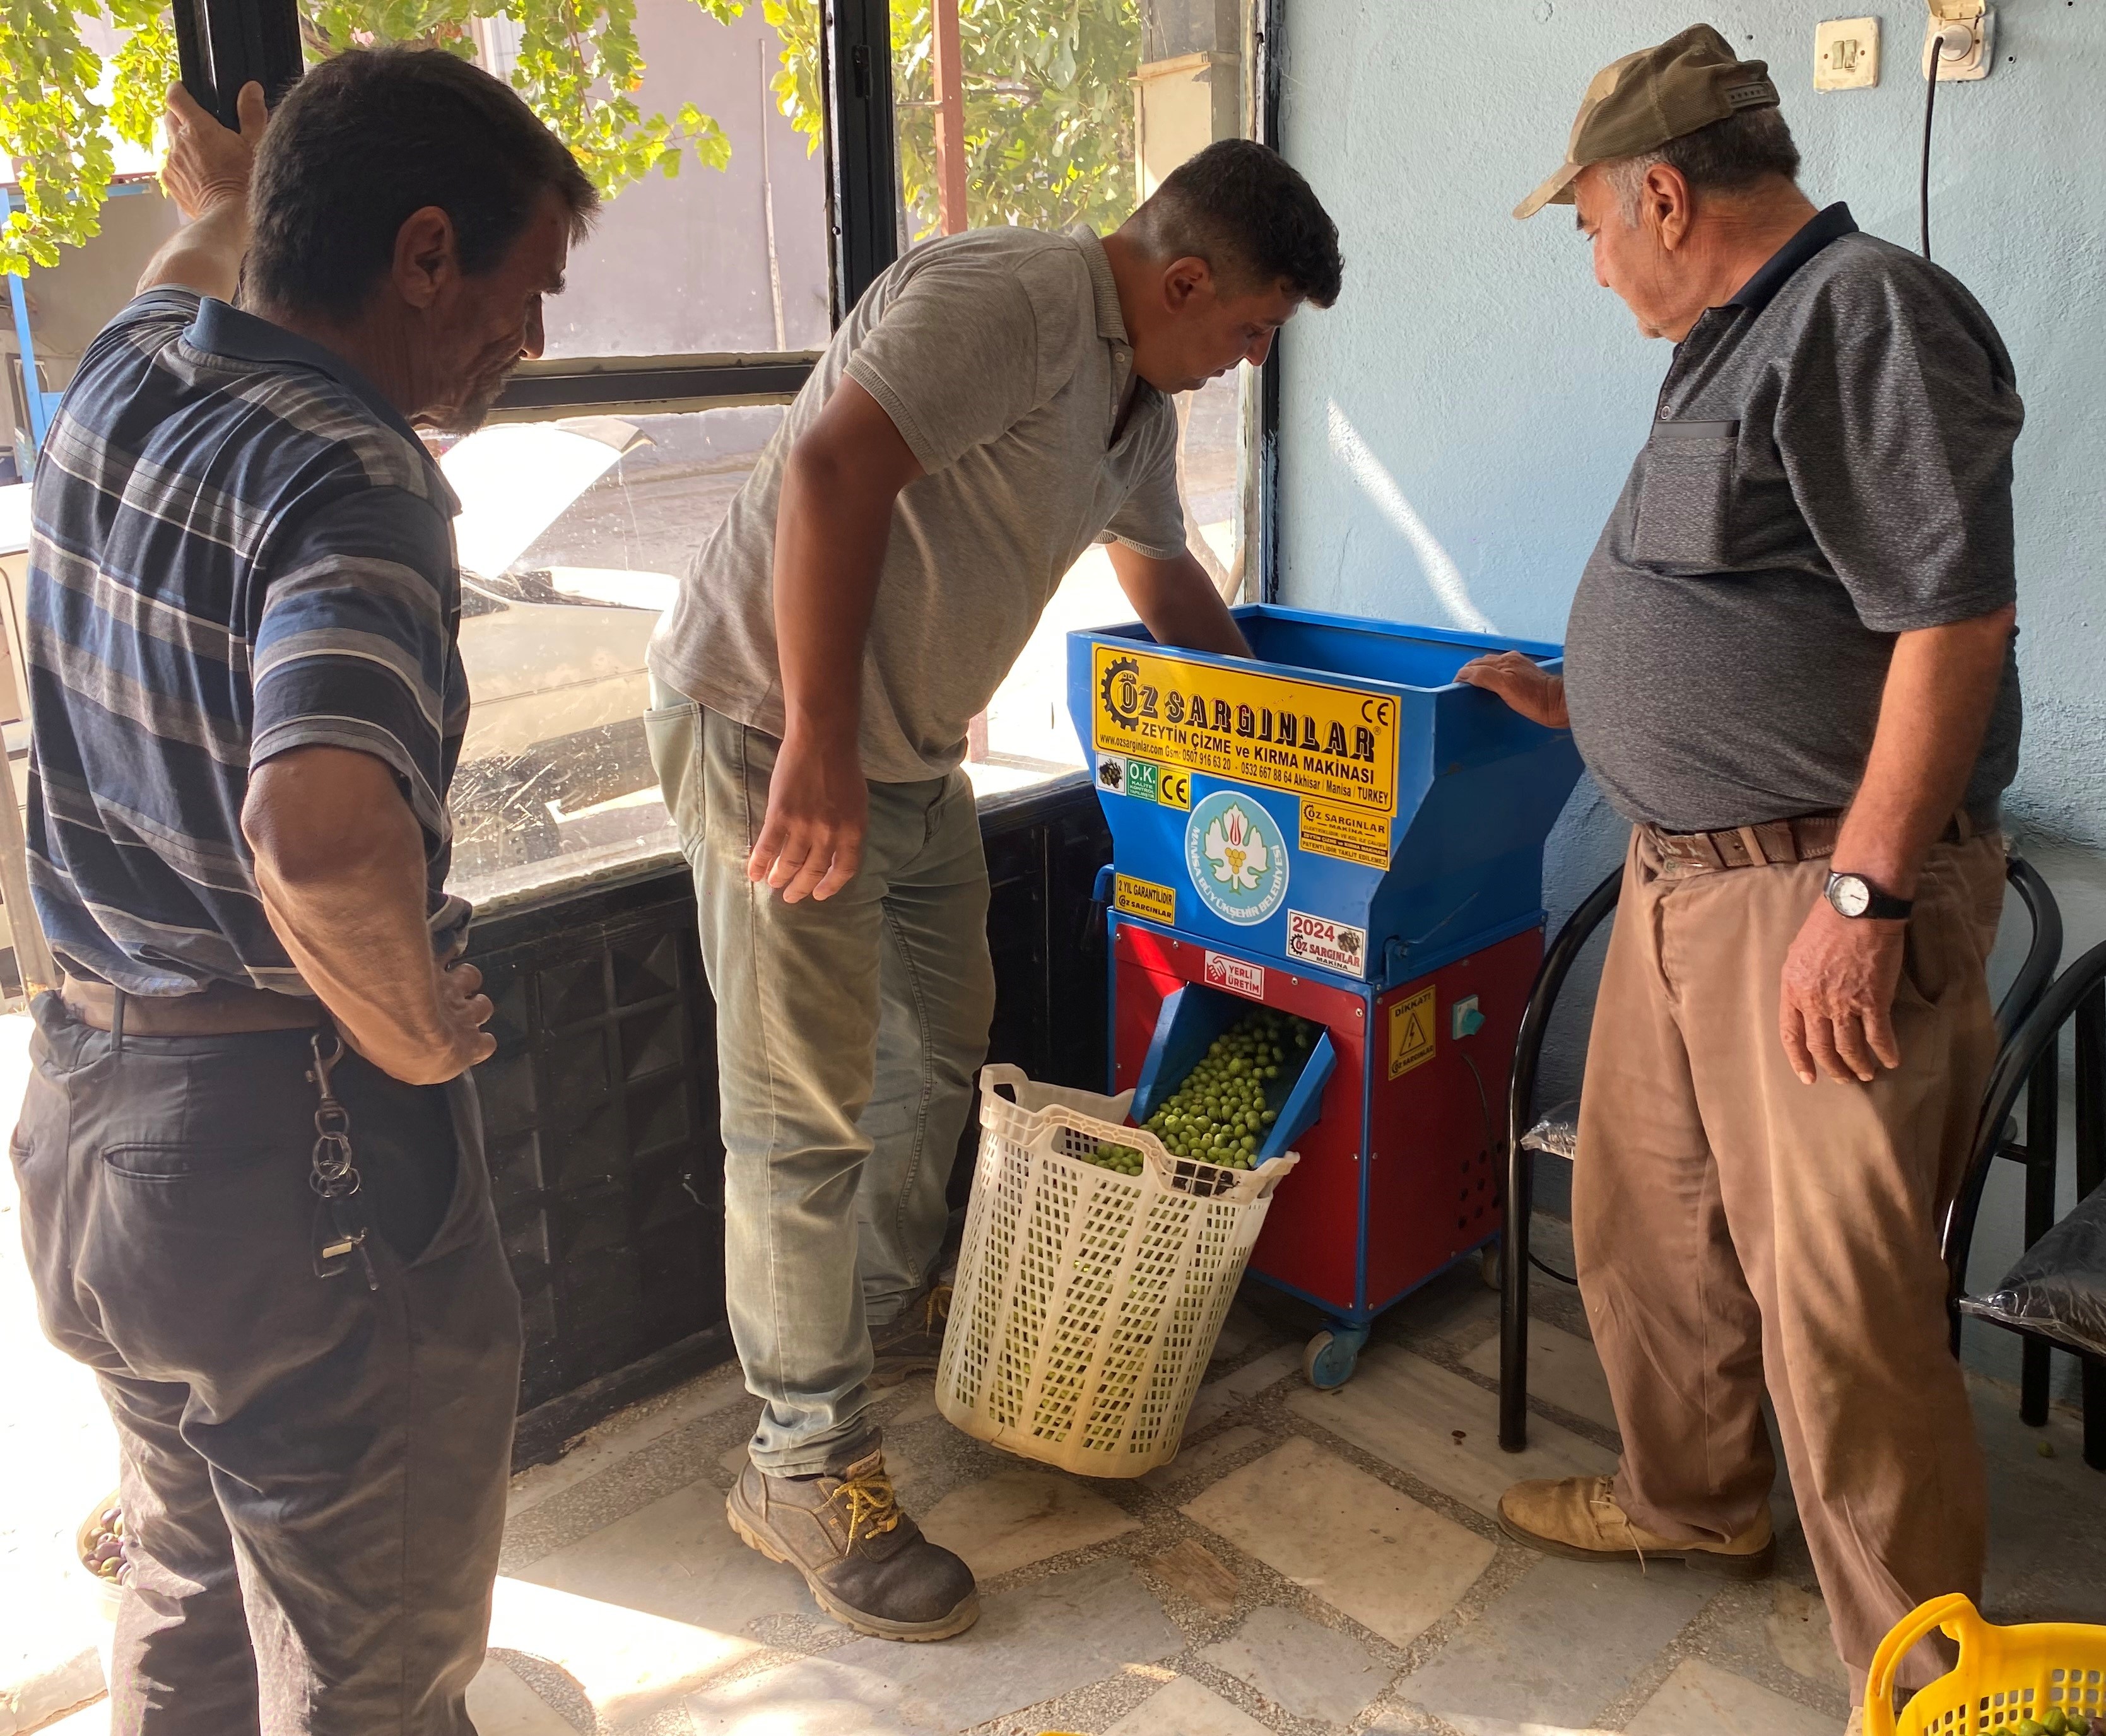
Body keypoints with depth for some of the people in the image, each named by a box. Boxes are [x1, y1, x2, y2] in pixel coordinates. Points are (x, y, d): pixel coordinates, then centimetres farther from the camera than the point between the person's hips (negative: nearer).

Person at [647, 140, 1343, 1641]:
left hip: (912, 752, 10)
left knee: (941, 1046, 20)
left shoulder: (1140, 399, 12)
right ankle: (806, 1464, 8)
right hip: (775, 725, -10)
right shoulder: (1011, 301, -21)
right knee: (809, 1113, -6)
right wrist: (818, 748, -35)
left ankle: (895, 1309, 42)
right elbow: (831, 470, -33)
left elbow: (1163, 572, 28)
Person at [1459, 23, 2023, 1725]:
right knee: (1643, 1214, 19)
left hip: (1823, 891, -10)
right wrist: (1582, 701, 27)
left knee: (1836, 1294, -2)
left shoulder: (1867, 313, -13)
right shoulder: (1738, 346, 17)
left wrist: (1866, 895, -24)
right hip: (1684, 874, 10)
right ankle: (1697, 1501, 41)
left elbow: (1955, 616, -21)